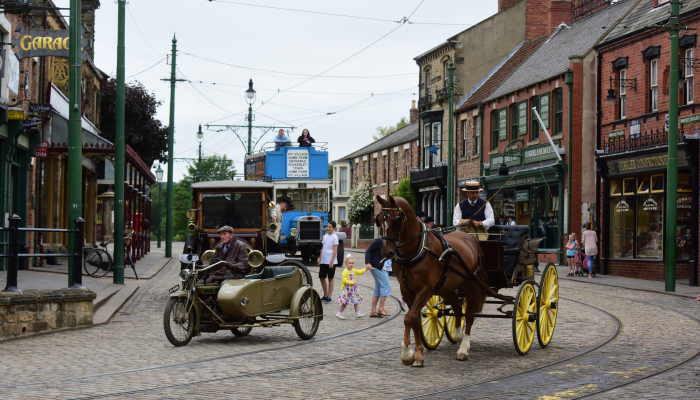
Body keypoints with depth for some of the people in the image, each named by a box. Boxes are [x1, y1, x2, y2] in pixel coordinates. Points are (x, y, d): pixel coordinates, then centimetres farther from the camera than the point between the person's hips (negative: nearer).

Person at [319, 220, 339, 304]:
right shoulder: (325, 236, 12)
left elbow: (335, 250, -12)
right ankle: (325, 295, 21)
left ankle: (329, 297, 4)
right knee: (322, 278, 8)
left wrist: (331, 262, -17)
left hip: (331, 262, -7)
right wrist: (320, 259, 13)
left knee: (330, 278, 0)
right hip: (323, 261, 7)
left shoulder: (334, 237, -8)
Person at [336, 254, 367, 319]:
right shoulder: (345, 272, -17)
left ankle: (357, 313, 17)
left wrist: (366, 269, 15)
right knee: (345, 303, -5)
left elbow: (359, 272, 25)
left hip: (353, 289, 9)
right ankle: (339, 313, 6)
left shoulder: (353, 270, 11)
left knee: (357, 301, 10)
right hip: (346, 289, -9)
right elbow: (344, 280, -23)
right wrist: (352, 282, -24)